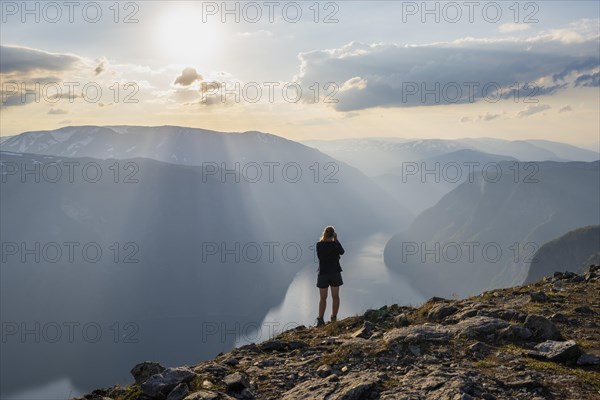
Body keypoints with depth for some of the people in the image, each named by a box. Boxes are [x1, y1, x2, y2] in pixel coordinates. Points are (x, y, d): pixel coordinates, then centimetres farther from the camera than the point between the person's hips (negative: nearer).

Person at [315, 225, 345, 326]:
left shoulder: (319, 245, -9)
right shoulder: (335, 244, -10)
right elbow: (342, 252, 9)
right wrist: (336, 240, 12)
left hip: (323, 273, 0)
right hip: (335, 273, 0)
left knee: (323, 298, 6)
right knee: (335, 296, 9)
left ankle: (320, 319, 0)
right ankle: (334, 318, 11)